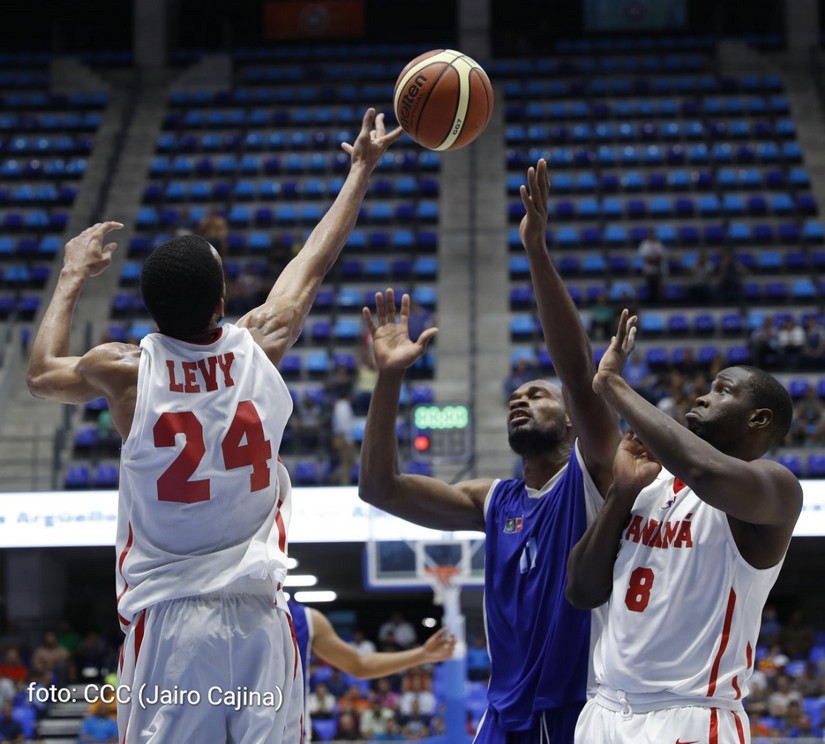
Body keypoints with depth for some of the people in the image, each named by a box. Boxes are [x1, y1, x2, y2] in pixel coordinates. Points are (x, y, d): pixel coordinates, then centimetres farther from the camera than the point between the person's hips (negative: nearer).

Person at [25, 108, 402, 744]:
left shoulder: (123, 371, -4)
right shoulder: (259, 348, -1)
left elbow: (41, 373, 19)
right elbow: (316, 262, 16)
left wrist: (73, 277, 31)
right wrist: (363, 168, 31)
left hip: (166, 619, -1)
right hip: (258, 614, 1)